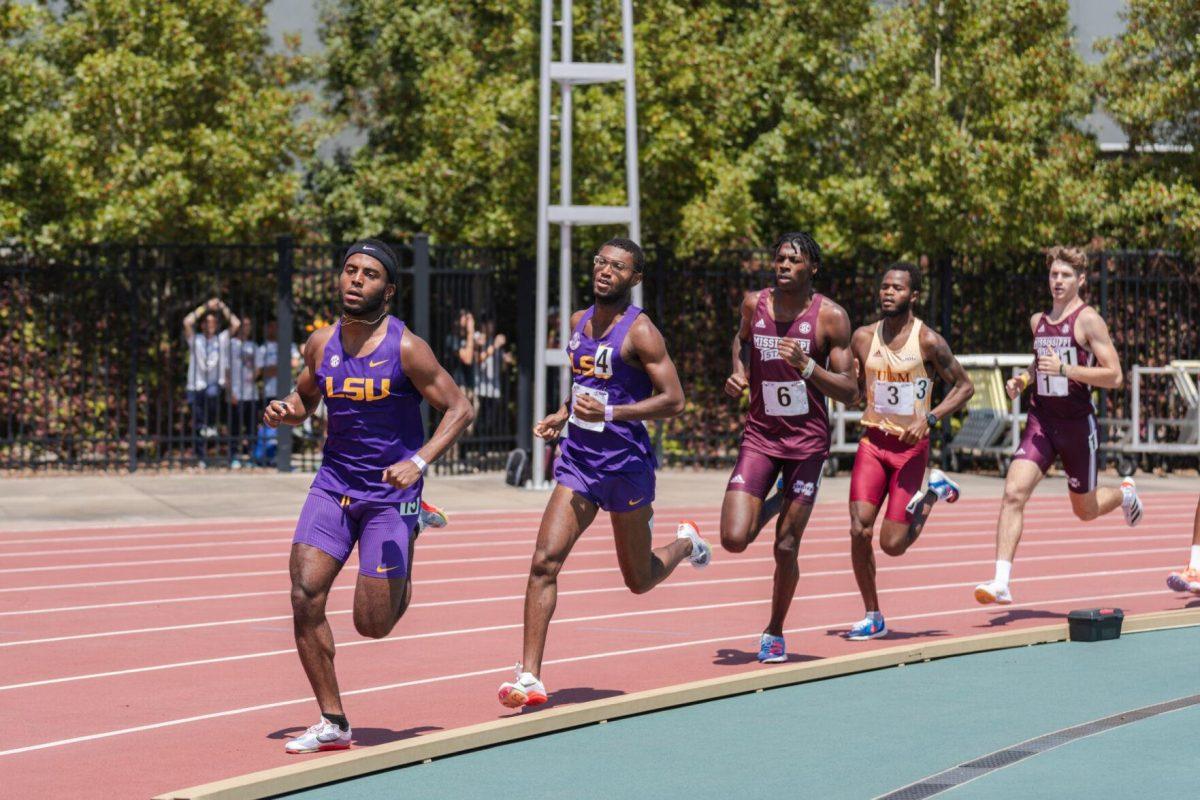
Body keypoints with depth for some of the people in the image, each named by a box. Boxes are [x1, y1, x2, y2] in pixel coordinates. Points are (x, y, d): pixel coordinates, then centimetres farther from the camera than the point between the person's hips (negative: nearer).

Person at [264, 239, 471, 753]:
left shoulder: (406, 348, -12)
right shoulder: (322, 344, 3)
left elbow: (459, 408, -9)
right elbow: (305, 398, 20)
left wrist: (419, 462, -22)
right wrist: (284, 412, -4)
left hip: (390, 492, -4)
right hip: (333, 484, 4)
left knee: (373, 625, -2)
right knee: (305, 597, -13)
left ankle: (409, 544, 31)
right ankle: (332, 723, -1)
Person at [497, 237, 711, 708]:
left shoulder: (640, 332, -13)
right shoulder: (579, 323, 8)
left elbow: (673, 401, -17)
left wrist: (610, 413, -27)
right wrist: (562, 416, 10)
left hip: (625, 463, -5)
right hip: (578, 461, 5)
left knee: (639, 580, 11)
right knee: (545, 561, -13)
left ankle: (685, 543, 47)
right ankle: (530, 678, -14)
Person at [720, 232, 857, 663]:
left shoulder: (831, 316, -11)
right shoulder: (754, 304, -1)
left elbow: (850, 392, -11)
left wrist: (807, 366, -26)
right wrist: (739, 372, 4)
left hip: (807, 441, -2)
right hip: (760, 436, 2)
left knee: (786, 548, 1)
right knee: (734, 539, -12)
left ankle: (775, 632, 25)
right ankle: (772, 505, 24)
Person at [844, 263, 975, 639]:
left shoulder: (927, 341, -9)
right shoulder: (863, 337, 3)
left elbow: (964, 386, -3)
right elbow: (852, 389, 14)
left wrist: (929, 419, -16)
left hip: (911, 445, -3)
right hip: (872, 442, 3)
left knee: (893, 544, -4)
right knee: (859, 530, -13)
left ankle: (933, 493, 25)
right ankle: (873, 617, 4)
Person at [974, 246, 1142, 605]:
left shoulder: (1088, 320, -9)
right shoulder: (1037, 321, 10)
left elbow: (1115, 377, -14)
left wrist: (1064, 369, -23)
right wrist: (1022, 380, 8)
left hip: (1077, 424, -4)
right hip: (1040, 422, 4)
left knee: (1085, 510, 12)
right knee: (1014, 492, -17)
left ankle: (1125, 494, 48)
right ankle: (1001, 583, -21)